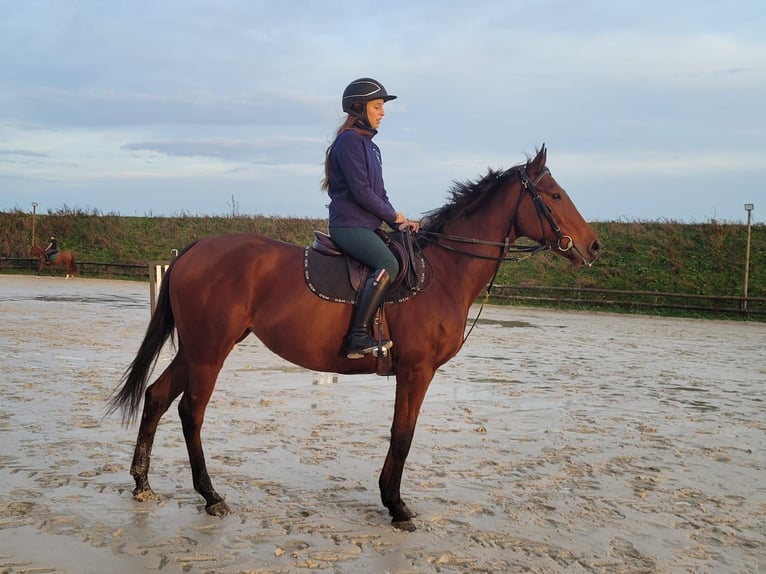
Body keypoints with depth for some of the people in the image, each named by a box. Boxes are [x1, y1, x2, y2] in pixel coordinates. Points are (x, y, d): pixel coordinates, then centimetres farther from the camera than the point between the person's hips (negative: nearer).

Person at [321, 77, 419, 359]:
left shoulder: (370, 145, 21)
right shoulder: (350, 140, -9)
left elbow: (379, 193, 21)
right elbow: (360, 191, -17)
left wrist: (398, 221, 5)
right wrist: (394, 216, -6)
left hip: (367, 226, 10)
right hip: (349, 225, -10)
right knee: (388, 265, -30)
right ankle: (358, 336, -31)